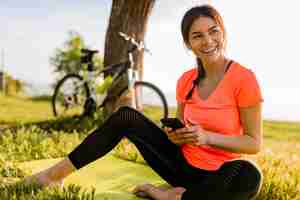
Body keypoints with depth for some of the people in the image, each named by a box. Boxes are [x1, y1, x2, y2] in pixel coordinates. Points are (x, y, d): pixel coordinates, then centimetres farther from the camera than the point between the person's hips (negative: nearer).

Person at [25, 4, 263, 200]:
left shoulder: (243, 78, -15)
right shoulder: (186, 80, 1)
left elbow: (254, 143, -12)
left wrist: (207, 137, -25)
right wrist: (174, 135, -12)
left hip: (215, 175, -4)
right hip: (182, 163, 4)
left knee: (249, 176, -39)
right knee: (126, 116, -9)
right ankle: (58, 173, -6)